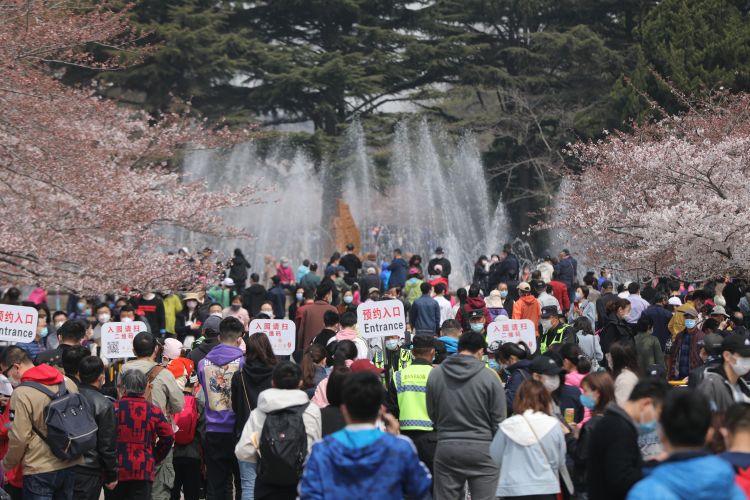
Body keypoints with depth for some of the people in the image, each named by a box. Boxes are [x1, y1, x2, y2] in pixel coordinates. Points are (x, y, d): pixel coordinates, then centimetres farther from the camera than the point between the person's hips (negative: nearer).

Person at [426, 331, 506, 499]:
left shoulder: (435, 374, 1)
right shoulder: (489, 376, -8)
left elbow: (432, 415, 11)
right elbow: (499, 419, -4)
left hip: (446, 448, 3)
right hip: (482, 449, -3)